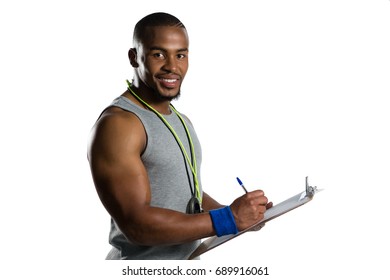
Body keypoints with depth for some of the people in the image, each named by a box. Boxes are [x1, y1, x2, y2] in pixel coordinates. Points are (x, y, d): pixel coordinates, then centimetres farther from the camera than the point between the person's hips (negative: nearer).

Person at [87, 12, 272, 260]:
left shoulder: (181, 121, 8)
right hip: (142, 257, -8)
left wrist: (238, 214, 0)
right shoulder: (117, 124, -19)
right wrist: (228, 219, -24)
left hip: (189, 255, 8)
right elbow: (136, 224, -25)